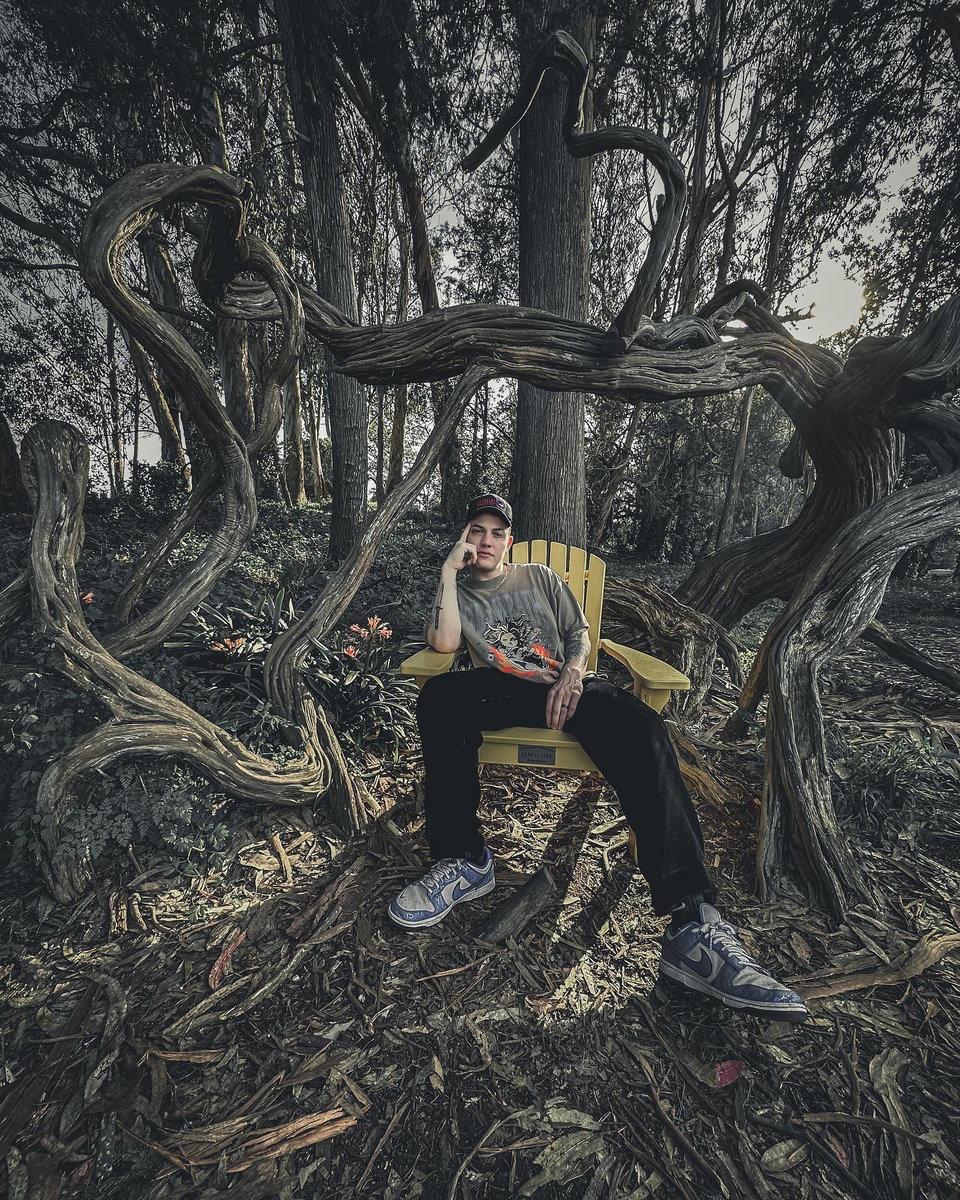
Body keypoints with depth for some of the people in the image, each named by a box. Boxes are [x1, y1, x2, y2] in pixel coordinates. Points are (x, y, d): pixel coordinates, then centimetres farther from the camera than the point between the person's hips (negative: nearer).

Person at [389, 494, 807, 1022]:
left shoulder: (540, 577, 25)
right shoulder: (455, 593, 20)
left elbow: (579, 631, 16)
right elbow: (445, 643, -3)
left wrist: (571, 673, -7)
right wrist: (450, 569, -1)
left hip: (564, 687, 1)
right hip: (500, 693, 0)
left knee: (638, 724, -31)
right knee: (439, 695, -34)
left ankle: (692, 922, -35)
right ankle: (462, 857, -23)